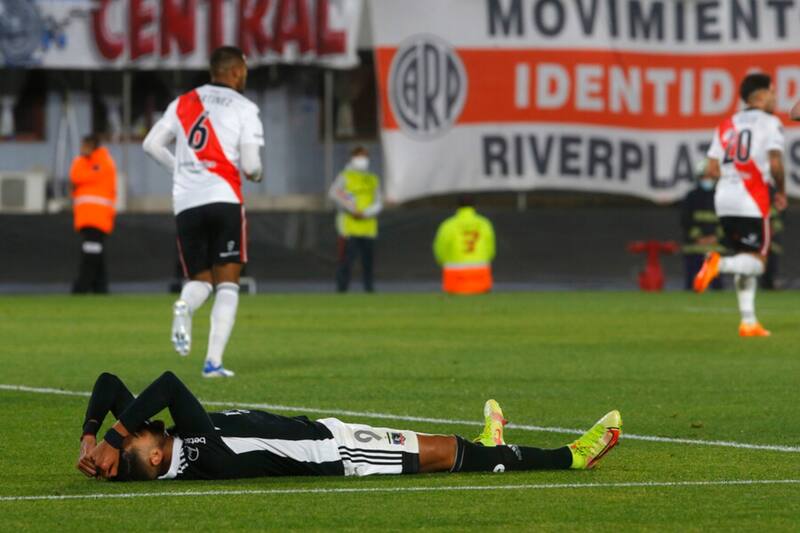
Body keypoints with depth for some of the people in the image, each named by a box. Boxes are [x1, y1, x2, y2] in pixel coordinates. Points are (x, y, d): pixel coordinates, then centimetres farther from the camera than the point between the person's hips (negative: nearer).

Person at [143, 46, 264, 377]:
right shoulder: (244, 109, 2)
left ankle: (184, 307, -24)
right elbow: (250, 166, -5)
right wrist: (256, 175, 19)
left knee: (200, 280, 14)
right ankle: (214, 361, -10)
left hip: (185, 204, 4)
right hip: (224, 199, -4)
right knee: (227, 283, 3)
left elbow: (152, 144, 13)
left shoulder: (183, 104, 14)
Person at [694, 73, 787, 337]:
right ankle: (719, 265, -30)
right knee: (757, 263, -2)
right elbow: (775, 164, -13)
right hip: (751, 203, -6)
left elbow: (712, 169, 10)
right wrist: (781, 191, 3)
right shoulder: (770, 123, -2)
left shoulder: (727, 125, 16)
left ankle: (748, 322, 10)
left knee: (746, 259, 15)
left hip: (724, 198, 6)